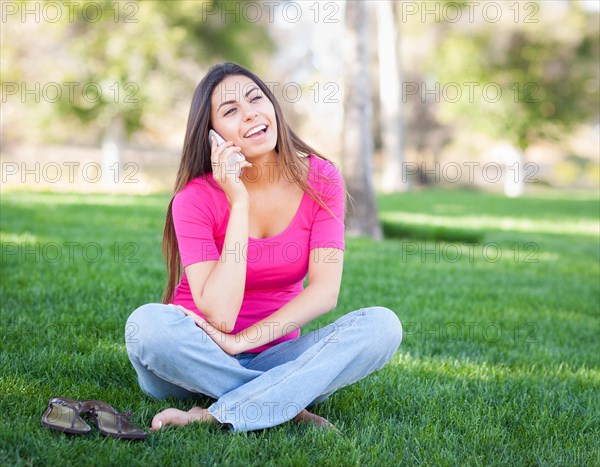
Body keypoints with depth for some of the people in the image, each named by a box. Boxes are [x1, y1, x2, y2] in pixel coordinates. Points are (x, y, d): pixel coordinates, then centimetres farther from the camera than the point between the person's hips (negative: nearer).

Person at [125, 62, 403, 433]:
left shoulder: (319, 179, -6)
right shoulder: (196, 197, -14)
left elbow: (325, 292, -13)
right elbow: (220, 316, -25)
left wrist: (240, 342, -21)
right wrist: (239, 202, -24)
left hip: (272, 355, 3)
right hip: (196, 360, -2)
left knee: (383, 325, -22)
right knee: (148, 324, -34)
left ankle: (216, 417, -29)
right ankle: (290, 406, -23)